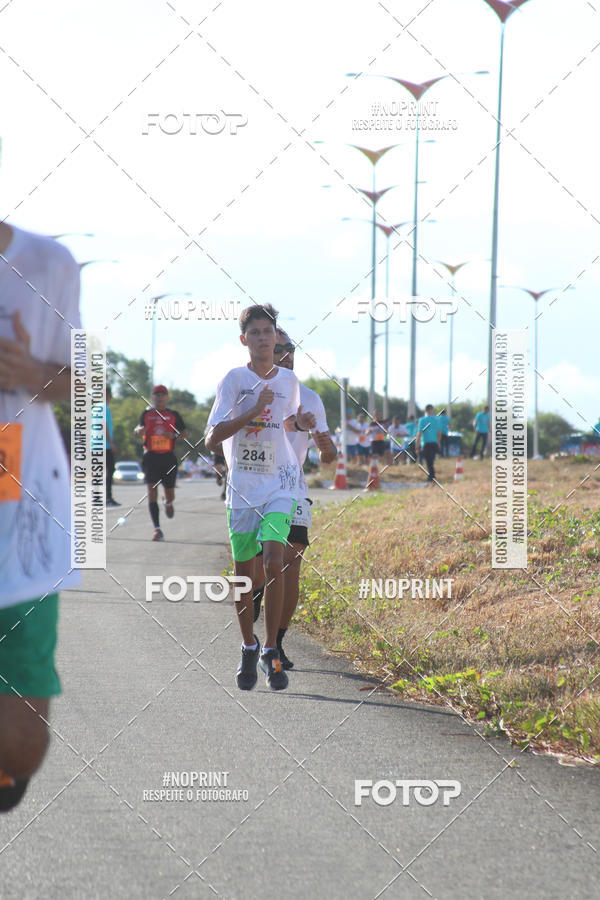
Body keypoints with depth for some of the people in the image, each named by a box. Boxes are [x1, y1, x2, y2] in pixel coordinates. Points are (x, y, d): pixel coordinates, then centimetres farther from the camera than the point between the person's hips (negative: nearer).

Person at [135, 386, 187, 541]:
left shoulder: (173, 415, 5)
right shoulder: (147, 414, 7)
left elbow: (184, 433, 10)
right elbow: (138, 429, 18)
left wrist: (174, 435, -12)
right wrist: (139, 430, -6)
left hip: (168, 458, 1)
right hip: (151, 457, -1)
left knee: (170, 494, 8)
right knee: (152, 492, -13)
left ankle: (168, 503, 49)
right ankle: (157, 529, -14)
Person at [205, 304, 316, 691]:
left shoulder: (289, 380, 5)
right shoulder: (235, 380, -5)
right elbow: (211, 439, -11)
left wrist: (300, 422, 1)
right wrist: (254, 411, -19)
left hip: (280, 485, 1)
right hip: (242, 488, -1)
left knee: (273, 561, -17)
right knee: (244, 574, 5)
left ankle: (271, 650, -8)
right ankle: (249, 647, 26)